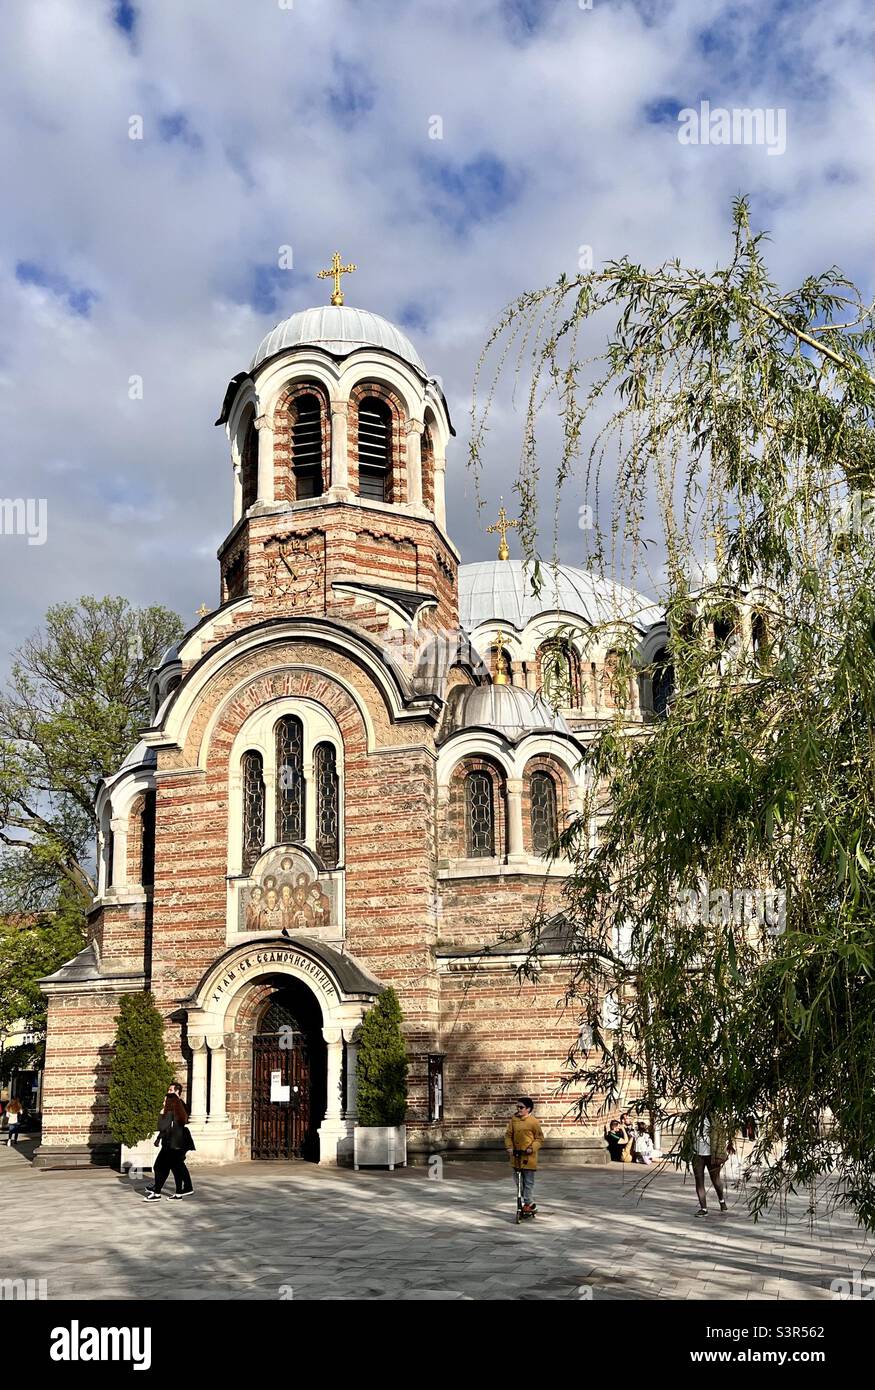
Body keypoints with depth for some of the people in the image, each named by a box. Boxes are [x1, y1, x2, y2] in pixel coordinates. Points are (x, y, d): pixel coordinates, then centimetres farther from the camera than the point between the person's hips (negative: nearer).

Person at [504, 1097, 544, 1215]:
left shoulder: (533, 1122, -10)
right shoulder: (514, 1119, 3)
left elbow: (539, 1138, -4)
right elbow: (508, 1134, 7)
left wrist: (532, 1148, -18)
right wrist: (509, 1146, -7)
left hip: (528, 1156, -6)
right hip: (516, 1155, 6)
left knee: (528, 1181, -1)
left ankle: (528, 1204, 7)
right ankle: (529, 1202, 25)